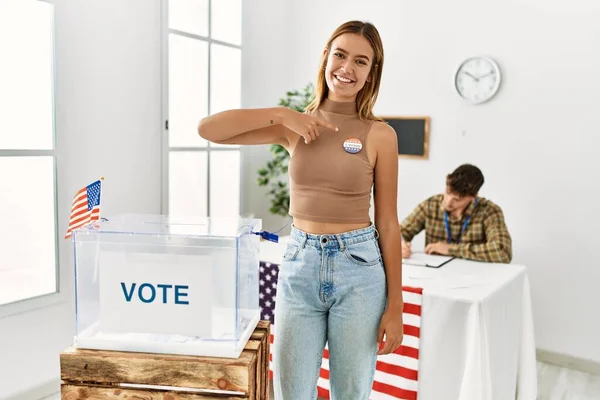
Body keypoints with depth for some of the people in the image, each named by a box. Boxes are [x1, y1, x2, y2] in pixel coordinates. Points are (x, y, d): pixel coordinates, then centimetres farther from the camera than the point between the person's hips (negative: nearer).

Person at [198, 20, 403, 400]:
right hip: (300, 264, 2)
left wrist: (395, 306, -1)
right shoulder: (296, 126, 2)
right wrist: (280, 114, -14)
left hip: (358, 268, -1)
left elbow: (388, 223, -1)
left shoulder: (380, 135, -3)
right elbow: (207, 128, -5)